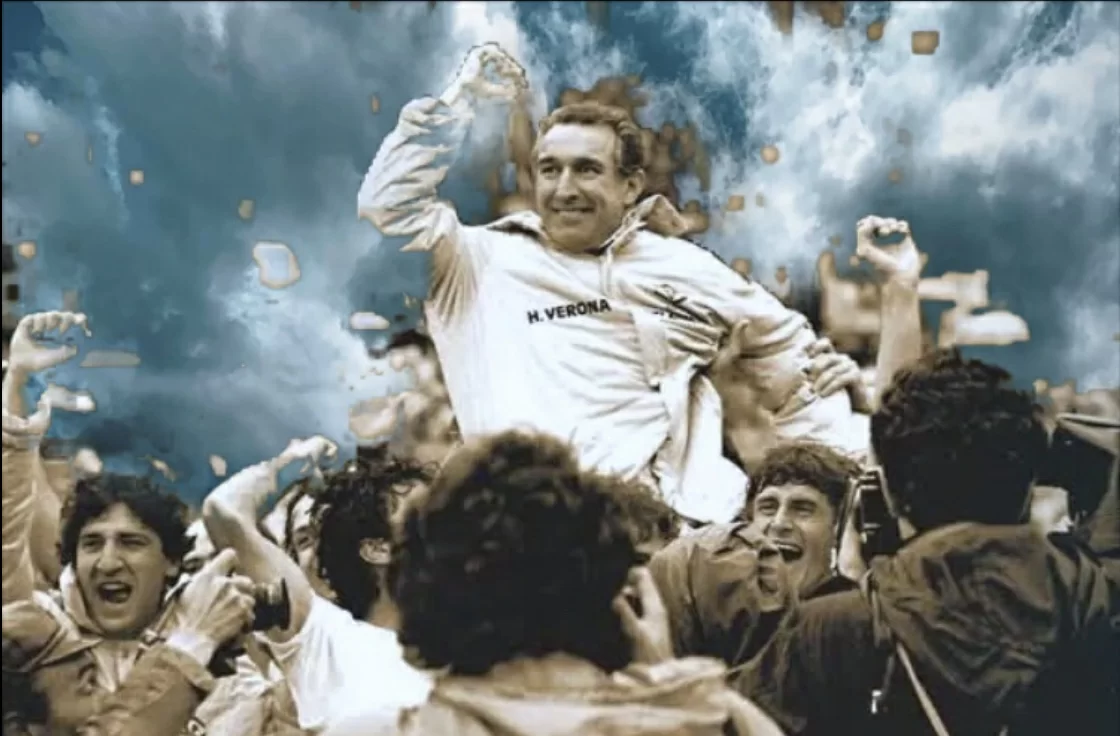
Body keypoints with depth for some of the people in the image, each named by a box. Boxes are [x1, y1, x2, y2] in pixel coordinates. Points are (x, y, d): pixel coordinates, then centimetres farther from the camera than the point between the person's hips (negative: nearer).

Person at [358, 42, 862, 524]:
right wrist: (459, 99, 5)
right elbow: (388, 200, 2)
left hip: (676, 509, 2)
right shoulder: (490, 260, 11)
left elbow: (788, 341, 28)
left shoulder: (685, 268, 18)